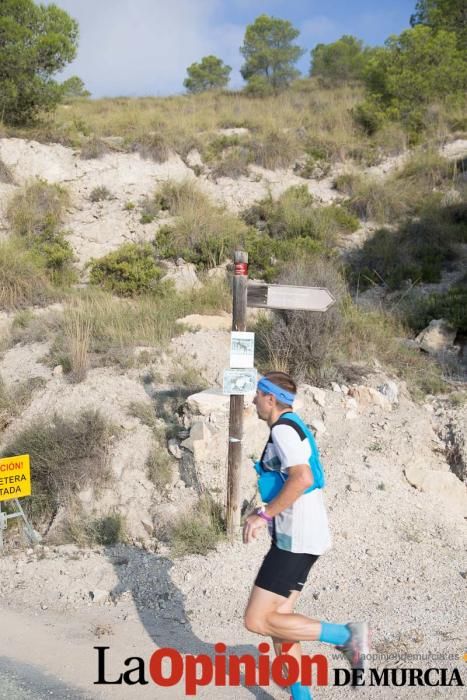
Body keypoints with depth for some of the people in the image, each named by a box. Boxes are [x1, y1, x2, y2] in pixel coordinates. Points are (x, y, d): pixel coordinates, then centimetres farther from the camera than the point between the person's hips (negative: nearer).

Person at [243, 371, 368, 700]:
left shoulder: (283, 429, -15)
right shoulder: (296, 426, 16)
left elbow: (303, 477, -29)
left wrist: (264, 514, -24)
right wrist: (269, 513, 24)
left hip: (295, 539, -10)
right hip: (304, 536, 10)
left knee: (257, 620, -7)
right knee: (278, 620, 13)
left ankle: (346, 635, -4)